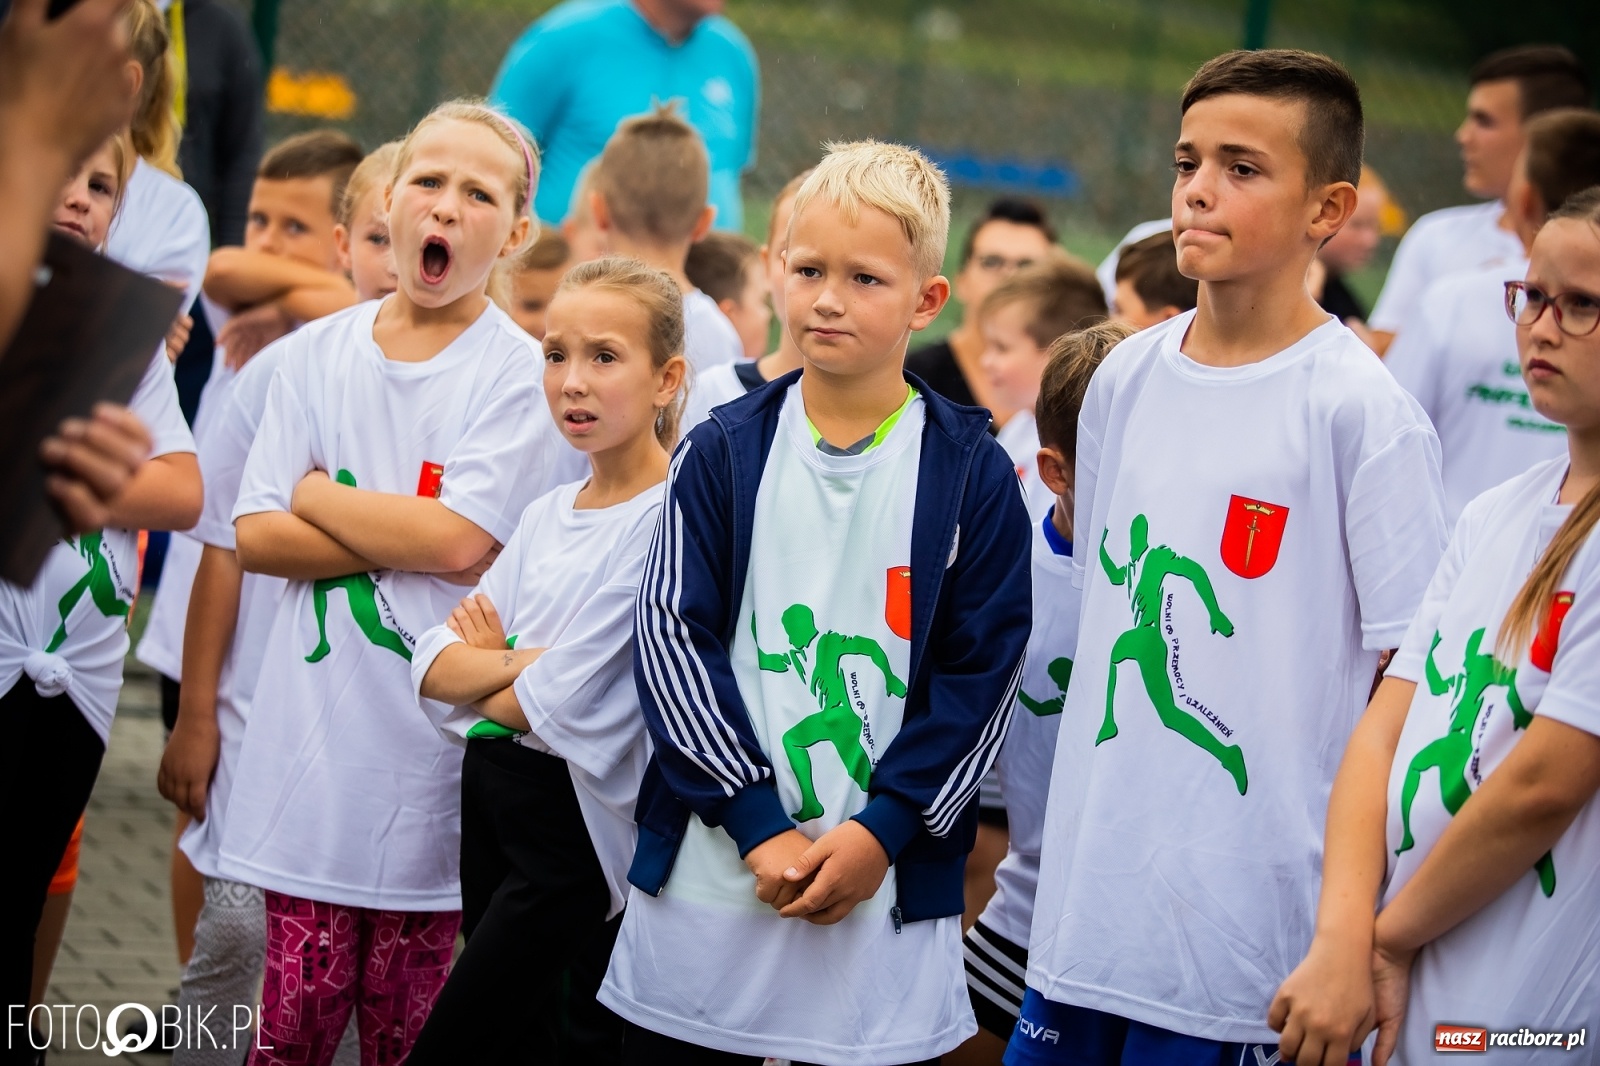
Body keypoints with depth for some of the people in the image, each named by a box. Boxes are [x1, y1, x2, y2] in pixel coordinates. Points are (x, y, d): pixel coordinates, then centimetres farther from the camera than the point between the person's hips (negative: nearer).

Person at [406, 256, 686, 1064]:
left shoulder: (669, 521, -16)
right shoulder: (547, 515, 11)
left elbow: (561, 709, -18)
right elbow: (435, 668, 4)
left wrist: (484, 669, 0)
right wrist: (524, 662, -13)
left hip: (575, 827, -8)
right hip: (491, 798, 8)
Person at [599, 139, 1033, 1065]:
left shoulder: (973, 477, 0)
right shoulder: (722, 453, 4)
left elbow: (984, 676, -2)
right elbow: (673, 638, -2)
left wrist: (881, 832, -11)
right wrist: (758, 823, -11)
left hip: (887, 896, -1)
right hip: (706, 879, 2)